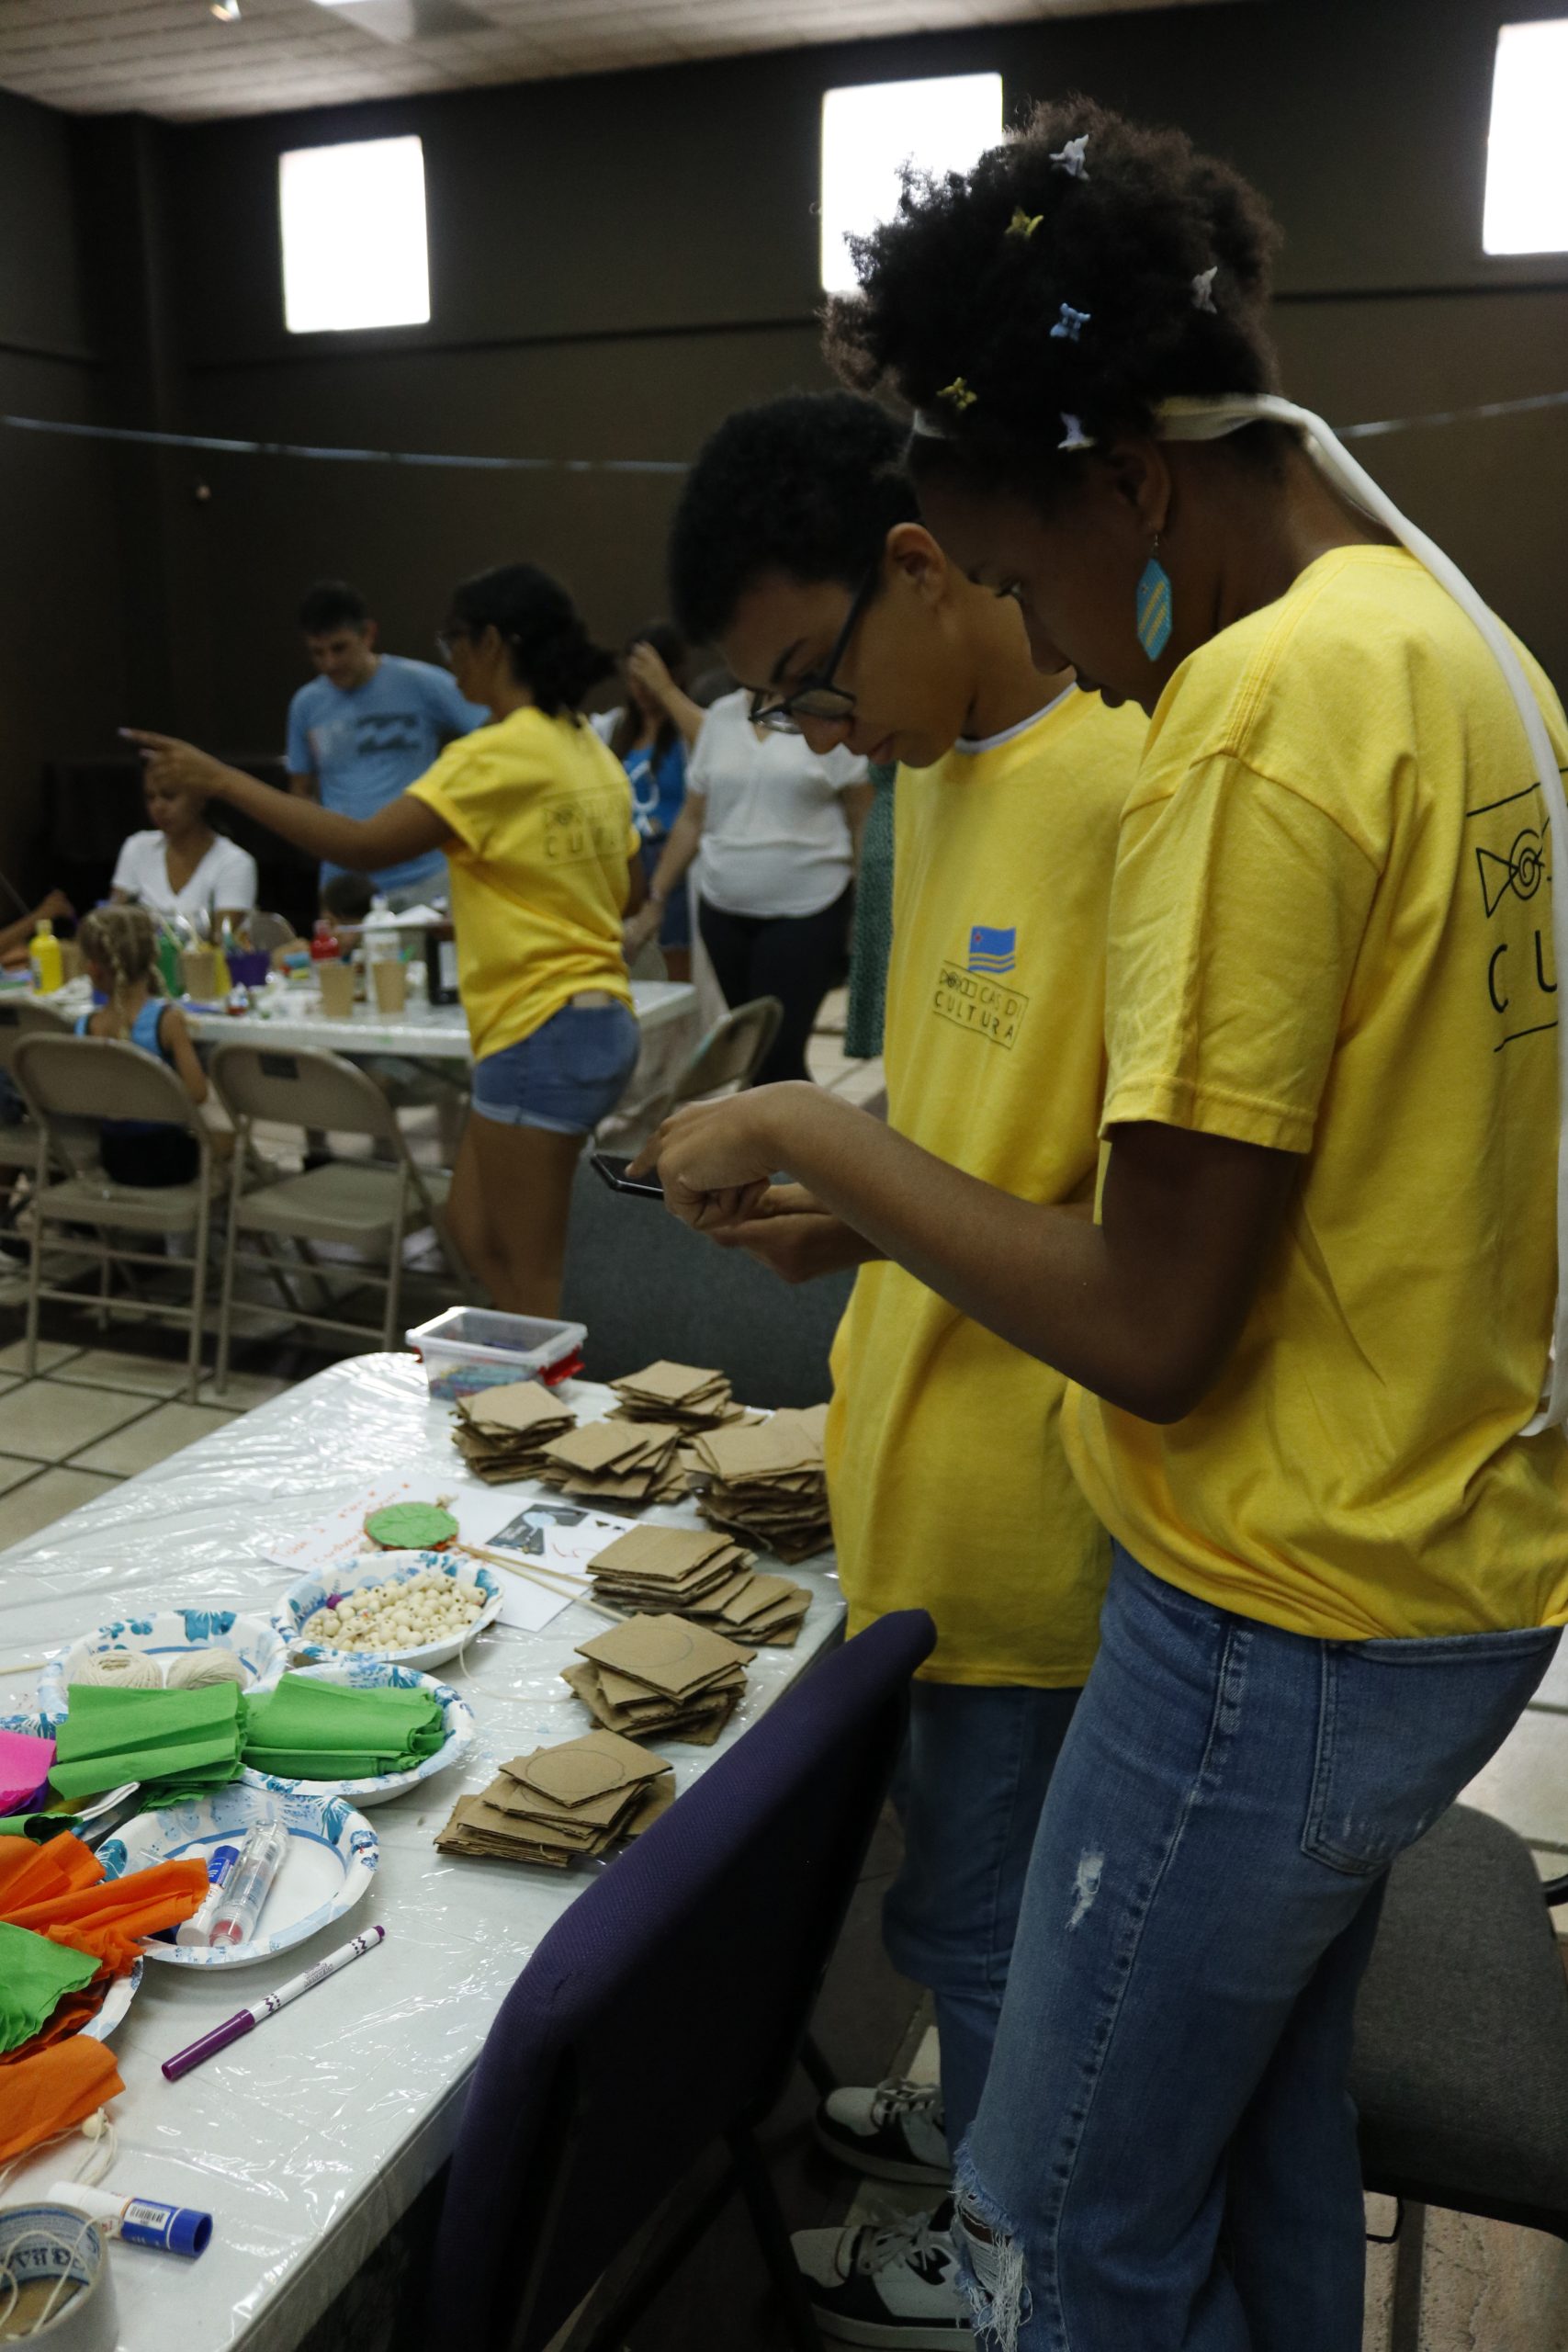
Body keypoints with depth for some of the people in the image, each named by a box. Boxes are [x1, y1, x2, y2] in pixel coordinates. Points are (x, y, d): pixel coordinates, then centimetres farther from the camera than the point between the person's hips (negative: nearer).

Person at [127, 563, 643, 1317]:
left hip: (541, 1032, -9)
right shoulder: (590, 751, 11)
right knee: (475, 1230, 18)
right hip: (597, 1018, 9)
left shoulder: (496, 755, -16)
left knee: (527, 1276, 0)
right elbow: (627, 885, 20)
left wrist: (219, 777, -16)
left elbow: (363, 844, -22)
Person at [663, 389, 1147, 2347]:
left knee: (987, 1898, 12)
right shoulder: (937, 774, 9)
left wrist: (879, 1212, -23)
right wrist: (830, 1172, 2)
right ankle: (974, 2112, 50)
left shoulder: (1125, 788, -22)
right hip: (924, 1457, 8)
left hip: (1027, 1503, -8)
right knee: (959, 1847, 26)